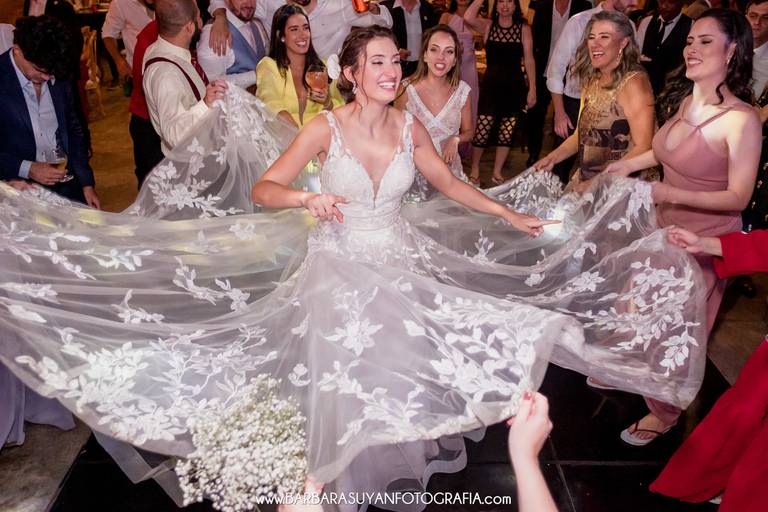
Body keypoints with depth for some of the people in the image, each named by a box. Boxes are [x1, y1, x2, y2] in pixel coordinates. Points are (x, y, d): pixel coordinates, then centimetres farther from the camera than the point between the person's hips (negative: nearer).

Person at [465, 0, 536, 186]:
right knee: (481, 131, -6)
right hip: (491, 84, -1)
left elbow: (529, 60, -1)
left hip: (514, 85, 1)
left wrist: (532, 89, -5)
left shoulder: (523, 28, 1)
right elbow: (468, 17, -17)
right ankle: (474, 169, 16)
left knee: (506, 133, 8)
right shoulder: (488, 25, 2)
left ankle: (497, 172, 25)